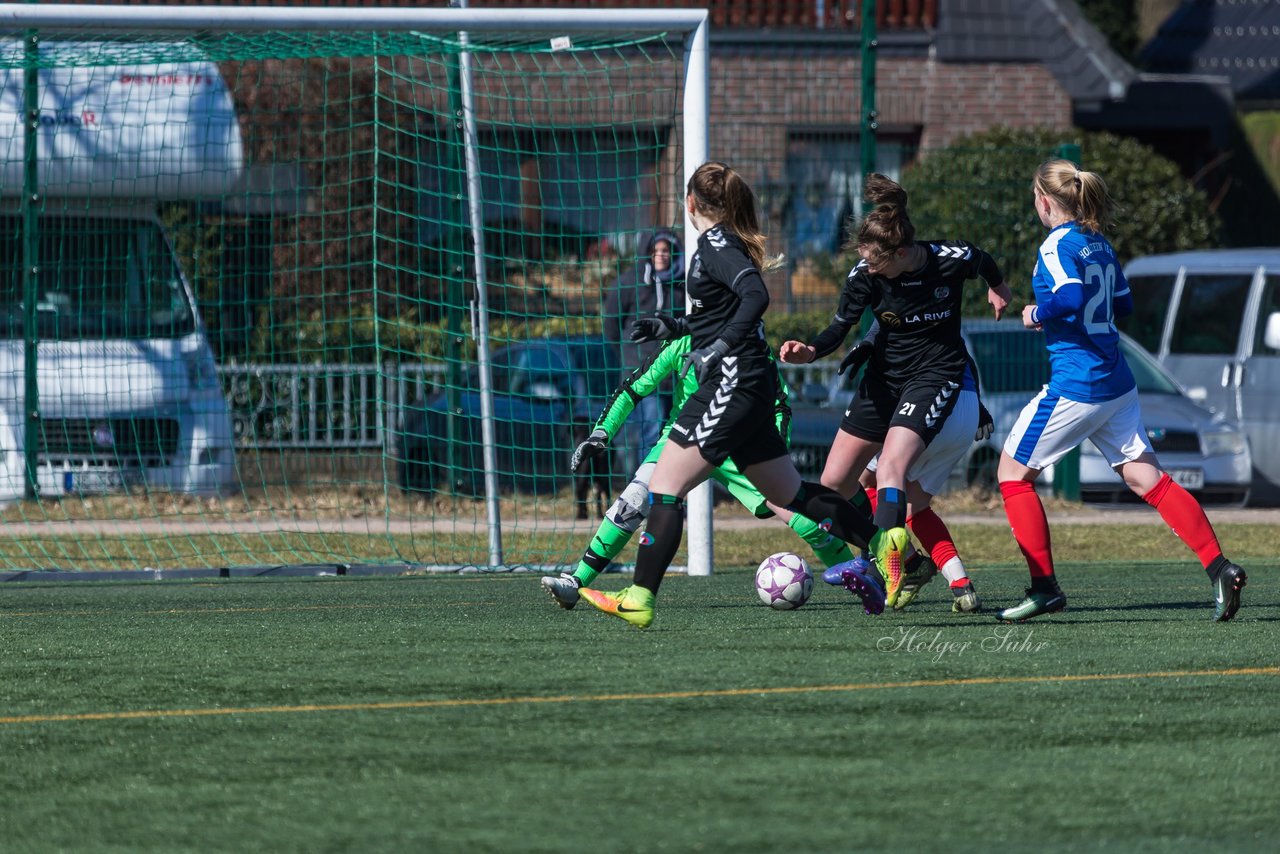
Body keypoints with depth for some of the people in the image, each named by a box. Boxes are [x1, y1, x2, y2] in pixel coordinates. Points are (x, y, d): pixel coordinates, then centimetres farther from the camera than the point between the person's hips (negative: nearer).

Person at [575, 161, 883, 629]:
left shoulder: (716, 244, -12)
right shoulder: (721, 244, 15)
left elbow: (756, 295, -27)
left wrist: (719, 348, -29)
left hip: (732, 382, -10)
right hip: (747, 388, 10)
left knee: (664, 487, -10)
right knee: (790, 494, 16)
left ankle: (639, 599, -15)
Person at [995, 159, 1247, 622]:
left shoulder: (1058, 246, -12)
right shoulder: (1099, 245, 12)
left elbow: (1071, 297, -29)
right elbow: (1123, 304, 22)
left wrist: (1037, 314, -11)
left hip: (1075, 387, -8)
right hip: (1118, 386, 8)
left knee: (1013, 473, 5)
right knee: (1146, 478, 8)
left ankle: (1044, 587, 2)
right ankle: (1219, 568, -4)